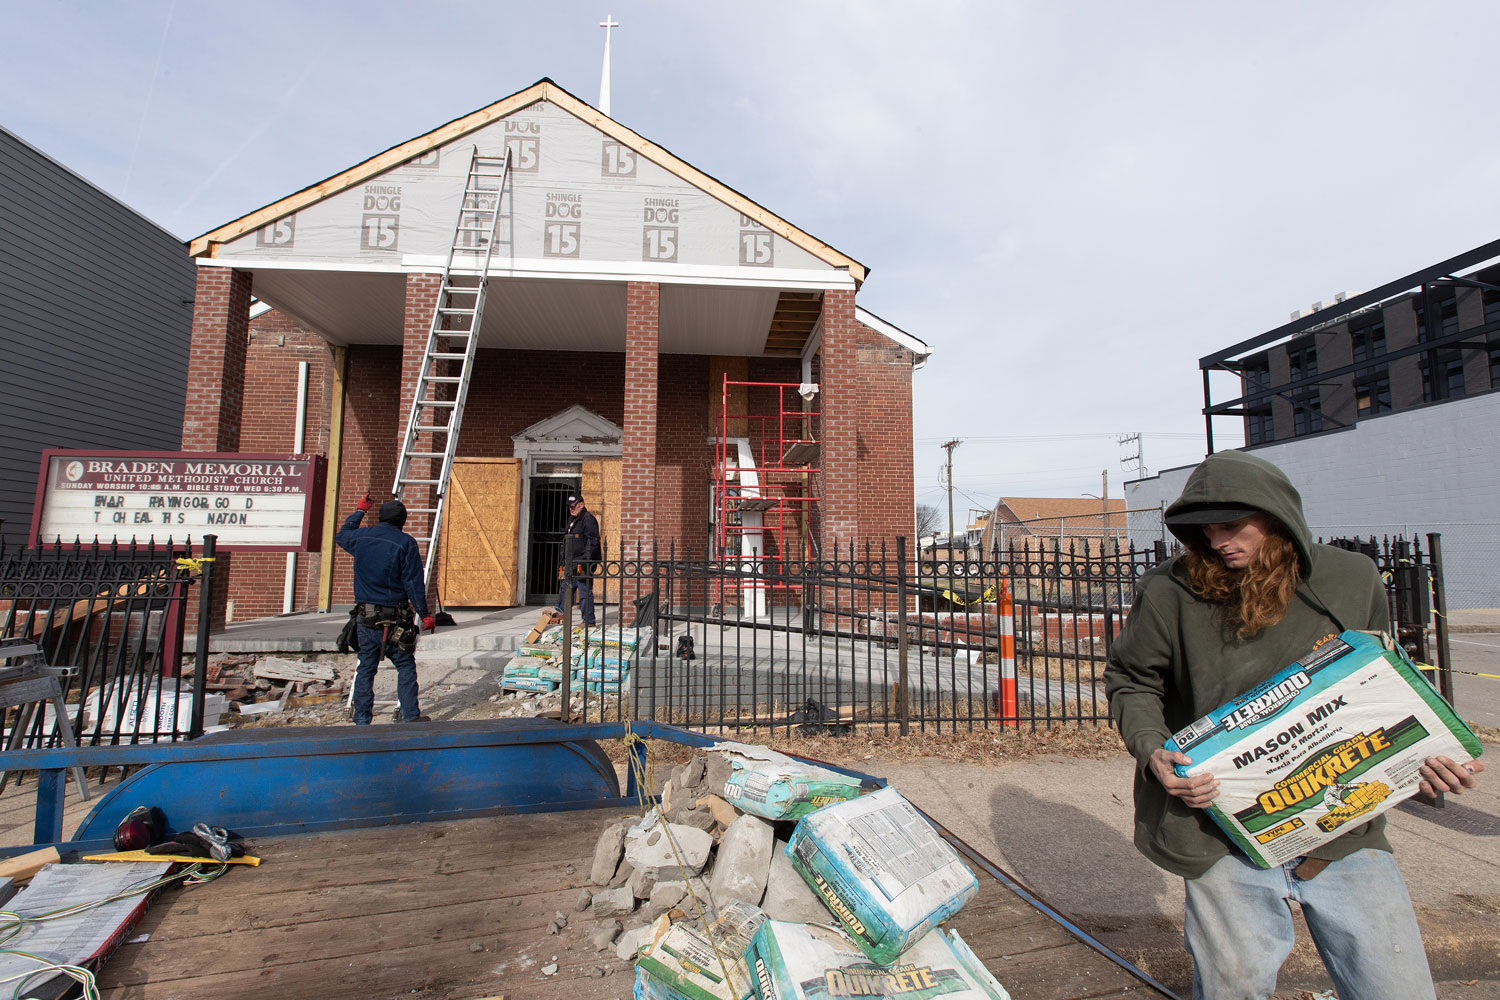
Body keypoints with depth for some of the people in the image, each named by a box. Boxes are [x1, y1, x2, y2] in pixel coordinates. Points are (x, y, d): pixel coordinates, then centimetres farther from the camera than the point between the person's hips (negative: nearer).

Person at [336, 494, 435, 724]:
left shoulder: (361, 537, 4)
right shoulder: (405, 543, -10)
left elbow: (341, 535, 31)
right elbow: (414, 583, -11)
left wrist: (359, 511, 42)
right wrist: (424, 614, -6)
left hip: (366, 617, 5)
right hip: (395, 618, -5)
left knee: (366, 669, 13)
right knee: (406, 666, 5)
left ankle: (361, 720, 18)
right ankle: (410, 716, 5)